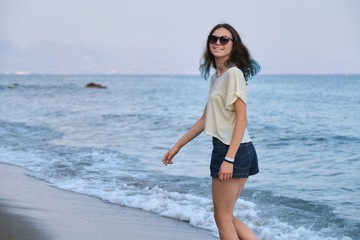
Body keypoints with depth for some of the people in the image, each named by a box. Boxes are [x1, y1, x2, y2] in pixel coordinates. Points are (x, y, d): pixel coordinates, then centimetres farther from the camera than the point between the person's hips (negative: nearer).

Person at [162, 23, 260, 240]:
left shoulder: (233, 73, -11)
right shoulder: (216, 77, 16)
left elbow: (241, 120, -16)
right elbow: (205, 120, 21)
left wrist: (229, 159, -23)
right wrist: (177, 147, 24)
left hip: (232, 150, -9)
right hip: (232, 150, 9)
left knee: (223, 218, 1)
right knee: (227, 216, 14)